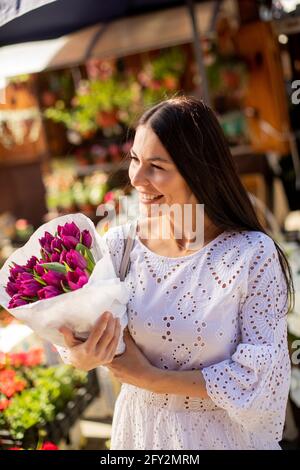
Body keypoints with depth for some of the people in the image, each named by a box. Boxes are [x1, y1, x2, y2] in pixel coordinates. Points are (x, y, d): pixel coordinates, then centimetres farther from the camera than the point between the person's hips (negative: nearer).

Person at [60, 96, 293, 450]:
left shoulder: (253, 255, -21)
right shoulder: (118, 245, -10)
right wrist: (83, 355, -28)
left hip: (222, 432, -3)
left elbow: (259, 376, -19)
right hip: (139, 429, 3)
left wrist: (152, 378, -20)